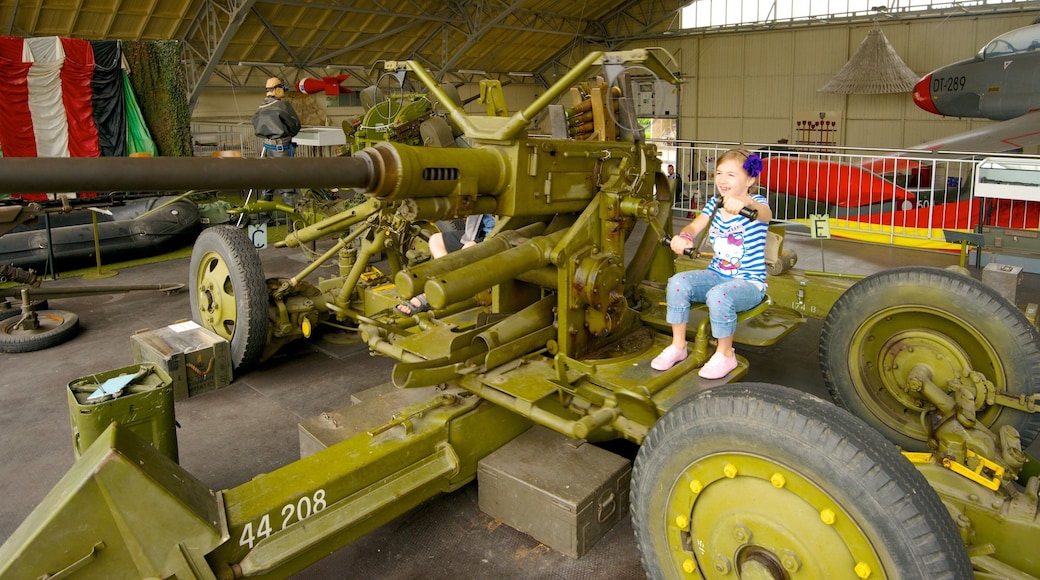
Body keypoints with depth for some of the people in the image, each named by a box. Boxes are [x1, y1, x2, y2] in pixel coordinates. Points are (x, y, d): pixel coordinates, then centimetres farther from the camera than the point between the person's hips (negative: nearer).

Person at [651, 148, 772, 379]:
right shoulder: (714, 203, 8)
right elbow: (695, 226, -5)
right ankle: (678, 346, -5)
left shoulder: (757, 203, -10)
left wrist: (746, 202, -60)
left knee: (718, 295, -36)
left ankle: (725, 354, -11)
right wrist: (684, 236, -32)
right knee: (677, 282, -18)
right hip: (717, 274, 6)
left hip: (749, 282, -6)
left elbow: (765, 214, -36)